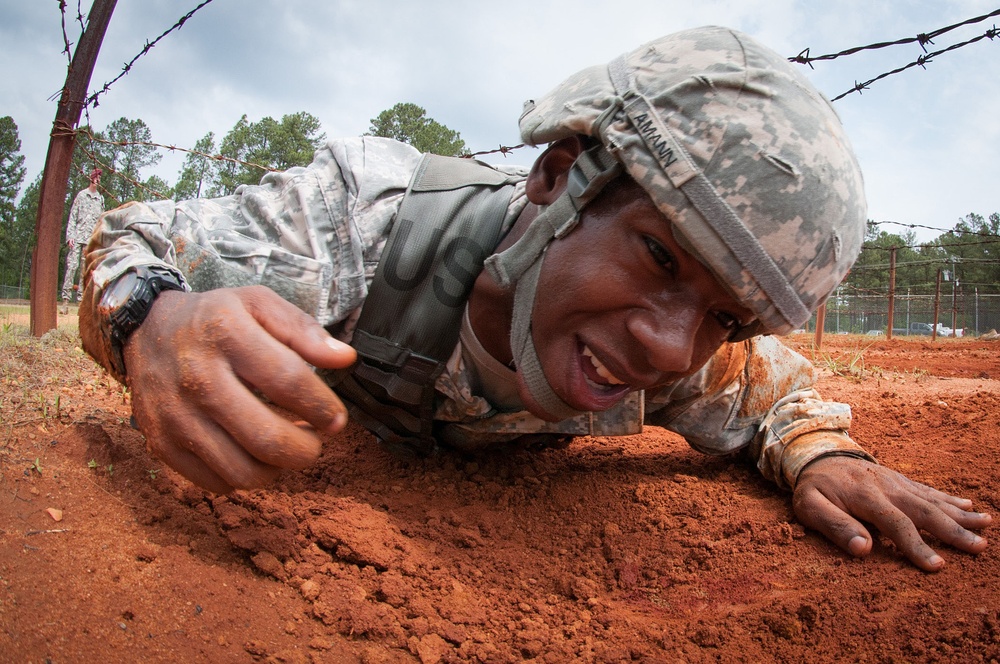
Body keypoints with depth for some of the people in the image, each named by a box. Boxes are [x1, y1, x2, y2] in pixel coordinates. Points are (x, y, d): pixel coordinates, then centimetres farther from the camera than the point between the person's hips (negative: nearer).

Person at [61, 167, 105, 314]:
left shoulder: (101, 198, 15)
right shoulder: (81, 195, 7)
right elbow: (72, 217, 3)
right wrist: (70, 235, -7)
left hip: (92, 239, 3)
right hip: (78, 236, -3)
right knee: (72, 265, -11)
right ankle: (66, 299, -12)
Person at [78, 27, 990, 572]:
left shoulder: (697, 367, -32)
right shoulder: (366, 210, -46)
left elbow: (778, 387, -12)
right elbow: (136, 244, -38)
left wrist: (822, 451, -35)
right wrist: (153, 321, -63)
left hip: (486, 467, 2)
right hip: (350, 448, -1)